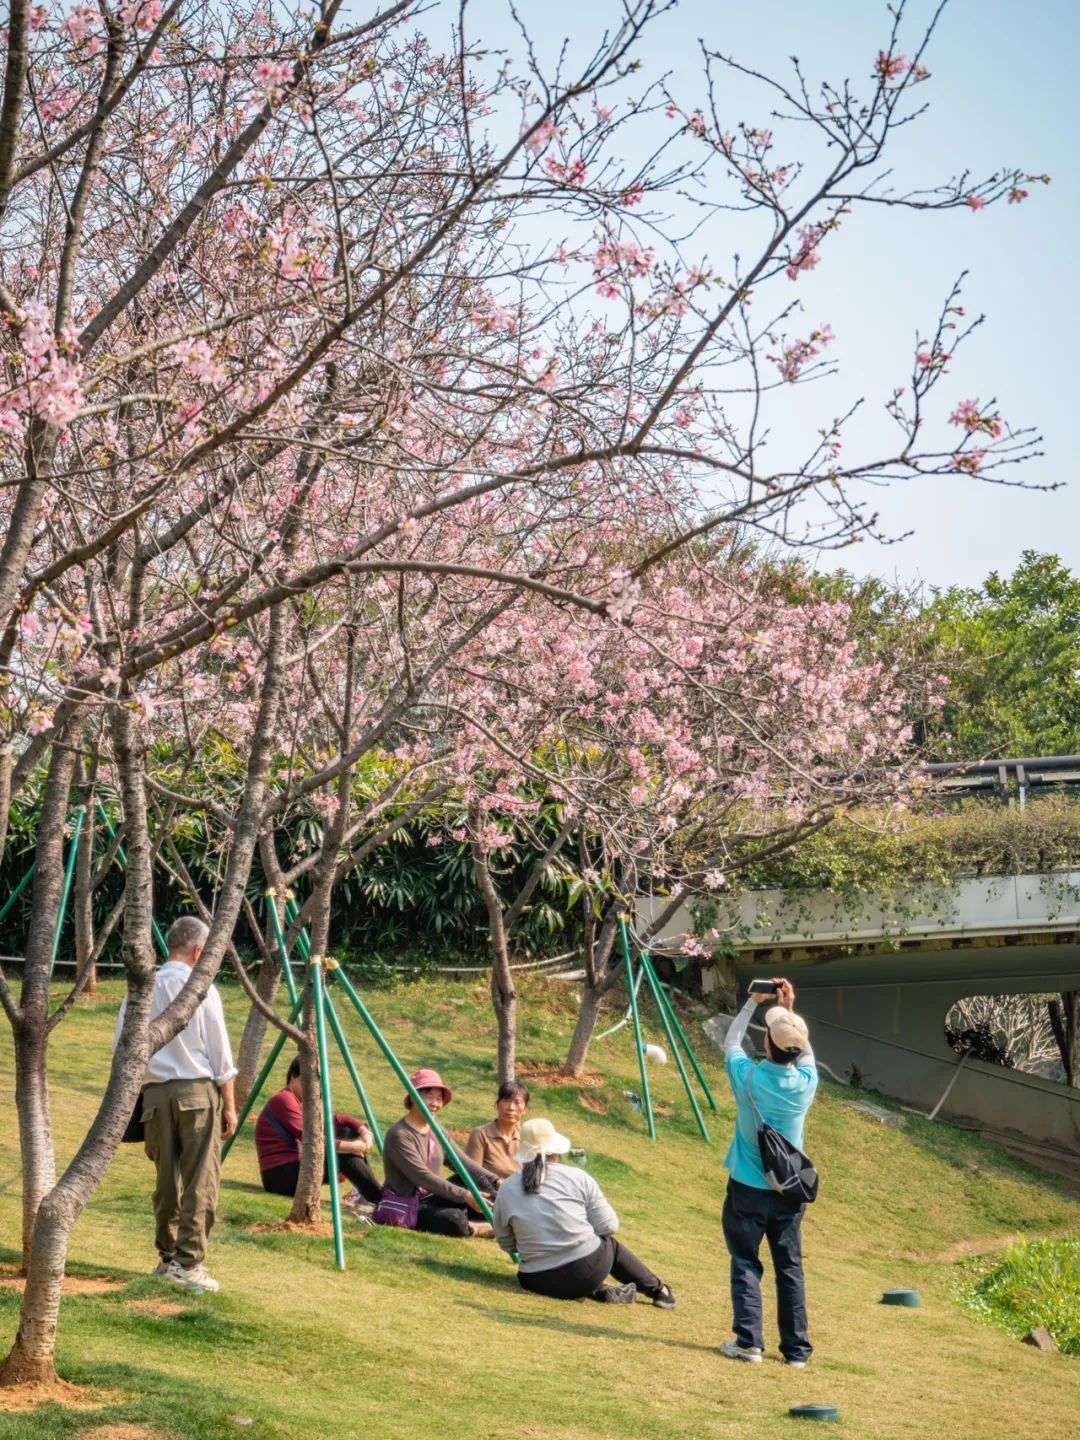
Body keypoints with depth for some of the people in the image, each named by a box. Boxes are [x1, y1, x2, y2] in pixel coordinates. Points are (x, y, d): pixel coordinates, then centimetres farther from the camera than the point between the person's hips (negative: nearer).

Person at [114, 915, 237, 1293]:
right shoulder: (201, 988, -5)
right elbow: (220, 1054, -4)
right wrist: (229, 1105, 3)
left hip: (155, 1092, 4)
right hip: (198, 1092, -4)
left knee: (167, 1180, 14)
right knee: (200, 1183, -1)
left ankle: (167, 1258, 20)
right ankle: (188, 1263, -5)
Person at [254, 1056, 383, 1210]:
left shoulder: (306, 1102, 15)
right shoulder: (283, 1100, -14)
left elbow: (336, 1120, 14)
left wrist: (364, 1131, -7)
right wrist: (352, 1147, -21)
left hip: (297, 1167, 10)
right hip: (281, 1176, -10)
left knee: (349, 1133, 4)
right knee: (345, 1155, -19)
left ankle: (370, 1196, 1)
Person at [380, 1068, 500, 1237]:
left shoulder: (437, 1131, 9)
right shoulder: (399, 1135, -17)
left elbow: (464, 1163, 1)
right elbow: (422, 1177, -25)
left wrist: (495, 1182, -15)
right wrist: (464, 1196, -29)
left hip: (434, 1199, 8)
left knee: (478, 1180, -17)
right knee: (455, 1220, -34)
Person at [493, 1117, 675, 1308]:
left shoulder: (506, 1189, -2)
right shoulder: (578, 1177, -5)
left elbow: (506, 1244, 6)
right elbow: (609, 1226, -1)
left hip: (538, 1283, 0)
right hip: (589, 1269, 0)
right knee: (610, 1245, 32)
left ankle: (602, 1292, 12)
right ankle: (658, 1290, 40)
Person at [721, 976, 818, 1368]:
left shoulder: (749, 1077, -14)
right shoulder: (806, 1081, -9)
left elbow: (730, 1042, 8)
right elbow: (805, 1052, 16)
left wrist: (753, 1003, 14)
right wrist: (789, 1010, 12)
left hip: (748, 1189, -2)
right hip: (789, 1191, 2)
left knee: (745, 1264, 5)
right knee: (790, 1268, 9)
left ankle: (748, 1343, -3)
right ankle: (797, 1350, 12)